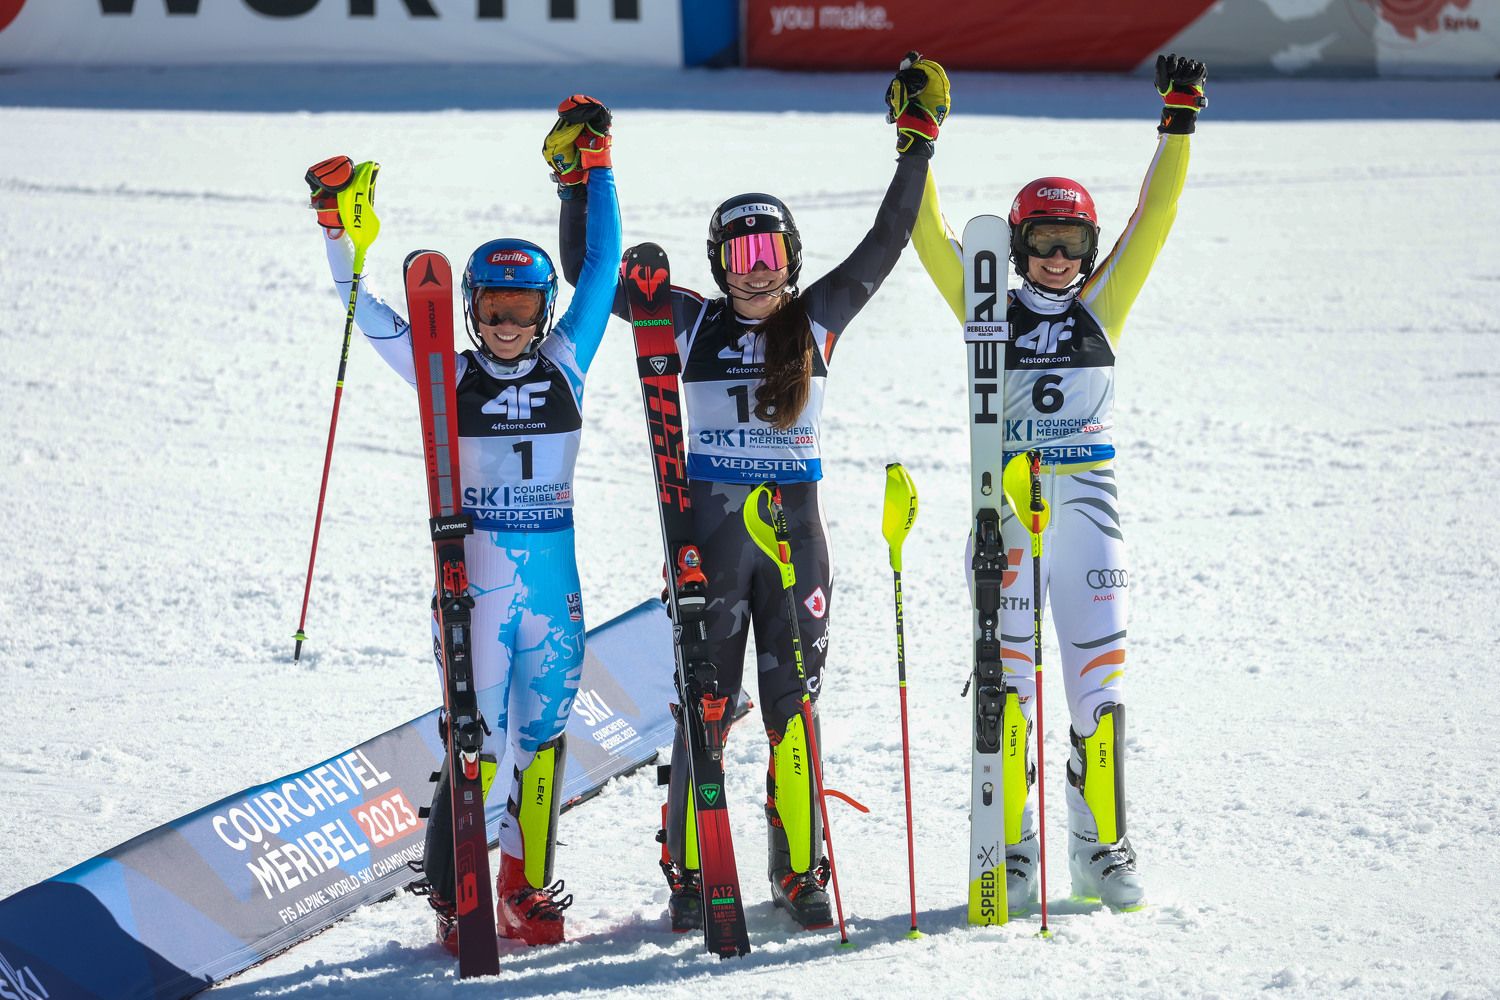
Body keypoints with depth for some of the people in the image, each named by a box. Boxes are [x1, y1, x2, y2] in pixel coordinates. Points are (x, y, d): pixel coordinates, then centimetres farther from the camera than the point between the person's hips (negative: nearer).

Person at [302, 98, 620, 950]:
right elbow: (370, 314, 1)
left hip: (555, 576, 3)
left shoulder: (566, 366, 6)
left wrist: (596, 167, 6)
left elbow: (602, 269, 8)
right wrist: (336, 227, -8)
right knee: (478, 738, -5)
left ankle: (528, 887, 18)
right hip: (475, 575, -2)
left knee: (543, 734, 7)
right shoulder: (451, 378, 1)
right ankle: (455, 896, 5)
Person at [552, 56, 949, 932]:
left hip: (796, 532, 1)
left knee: (793, 704, 4)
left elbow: (886, 243, 4)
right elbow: (591, 272, 6)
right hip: (710, 534, -1)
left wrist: (918, 143, 1)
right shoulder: (693, 323, 4)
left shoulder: (818, 319, 5)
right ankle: (690, 871, 8)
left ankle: (800, 872, 11)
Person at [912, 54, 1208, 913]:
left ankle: (1103, 850, 7)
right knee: (1007, 684, 0)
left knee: (1099, 684, -1)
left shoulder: (1101, 308, 8)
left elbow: (1154, 221, 2)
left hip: (1089, 512, 1)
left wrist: (1178, 124, -3)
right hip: (1008, 513, -1)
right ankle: (1011, 853, 8)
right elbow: (931, 238, -2)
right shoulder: (991, 312, 5)